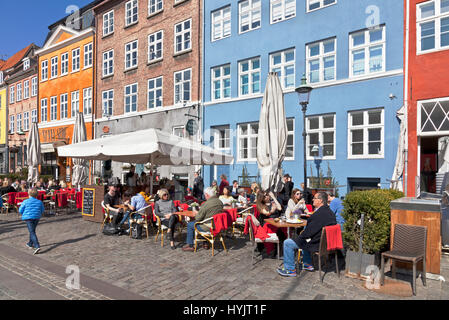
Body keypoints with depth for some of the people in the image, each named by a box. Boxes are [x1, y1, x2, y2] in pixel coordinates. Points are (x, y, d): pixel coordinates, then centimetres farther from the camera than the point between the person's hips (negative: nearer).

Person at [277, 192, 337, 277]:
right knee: (303, 239, 36)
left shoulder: (319, 213, -27)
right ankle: (307, 264, 37)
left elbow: (309, 231, -23)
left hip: (317, 244, -10)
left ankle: (290, 269, 6)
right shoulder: (330, 212, 3)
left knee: (287, 243, -6)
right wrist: (304, 232, 9)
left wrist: (301, 236, -5)